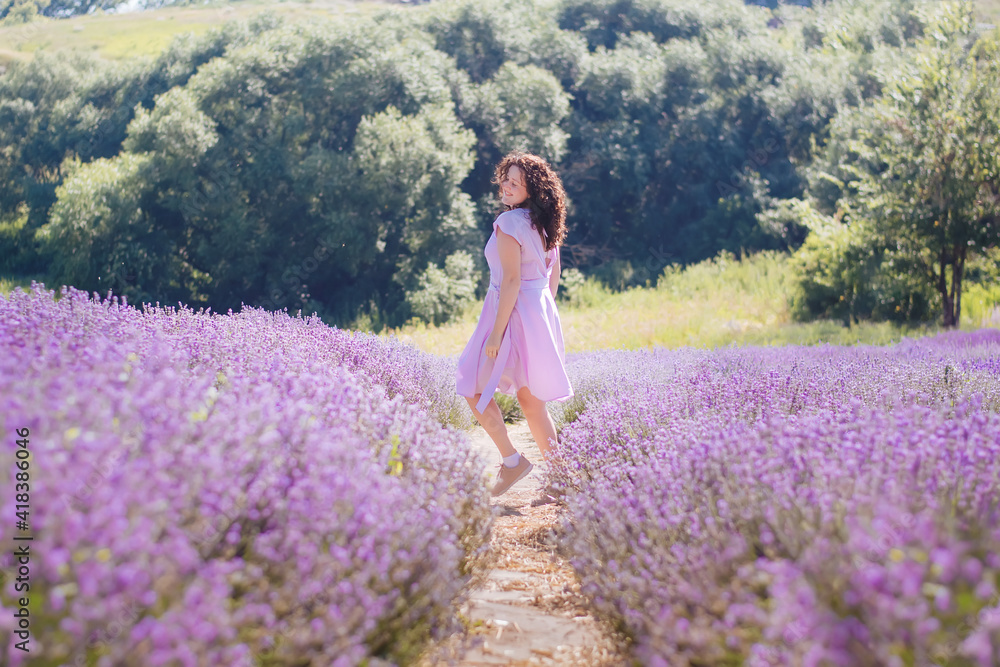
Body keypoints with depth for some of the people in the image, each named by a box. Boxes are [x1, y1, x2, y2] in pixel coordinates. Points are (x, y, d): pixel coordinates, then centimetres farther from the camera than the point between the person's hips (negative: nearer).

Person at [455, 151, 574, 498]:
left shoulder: (509, 222, -16)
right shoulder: (545, 223, 10)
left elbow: (512, 280, -21)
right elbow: (553, 276, 17)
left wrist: (497, 332, -20)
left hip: (514, 312, -9)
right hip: (542, 311, 9)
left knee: (475, 388, 5)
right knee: (531, 399, 14)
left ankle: (512, 459, 1)